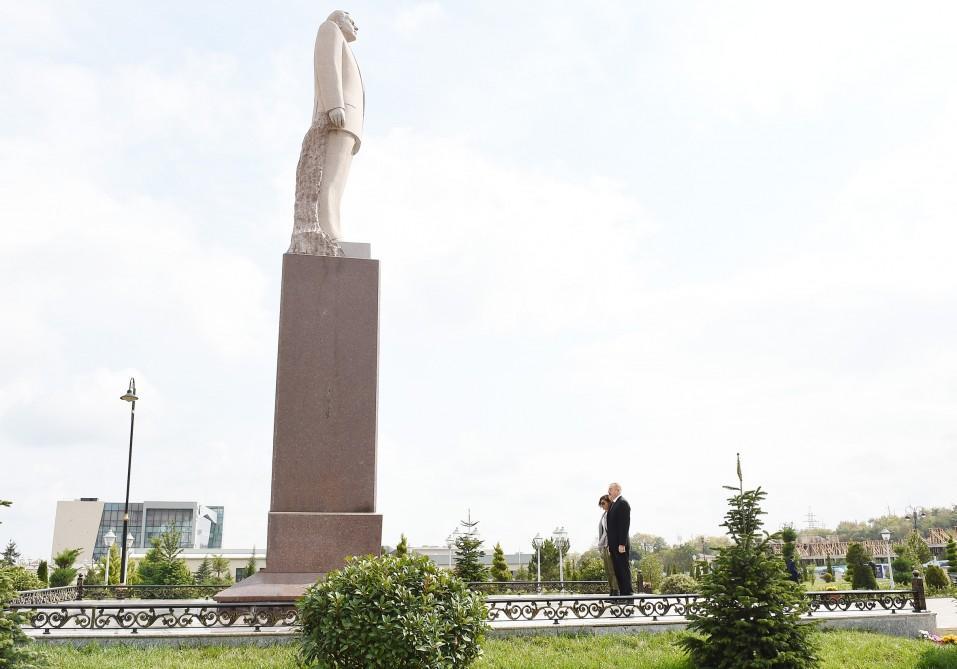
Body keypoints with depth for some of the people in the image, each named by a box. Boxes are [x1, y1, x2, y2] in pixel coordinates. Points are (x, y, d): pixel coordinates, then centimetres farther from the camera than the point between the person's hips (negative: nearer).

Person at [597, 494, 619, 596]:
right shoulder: (604, 514, 17)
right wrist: (601, 548, 18)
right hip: (604, 544, 9)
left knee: (613, 570, -8)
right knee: (608, 571, 8)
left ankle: (615, 591, -7)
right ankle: (611, 592, 11)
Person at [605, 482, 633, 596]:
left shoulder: (623, 503, -10)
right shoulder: (613, 504, 19)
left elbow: (625, 524, -17)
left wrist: (622, 544, -21)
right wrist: (609, 544, 14)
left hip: (620, 544, -9)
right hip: (614, 544, 9)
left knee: (624, 568, -6)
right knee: (617, 569, 9)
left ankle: (628, 593, -4)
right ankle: (622, 593, 12)